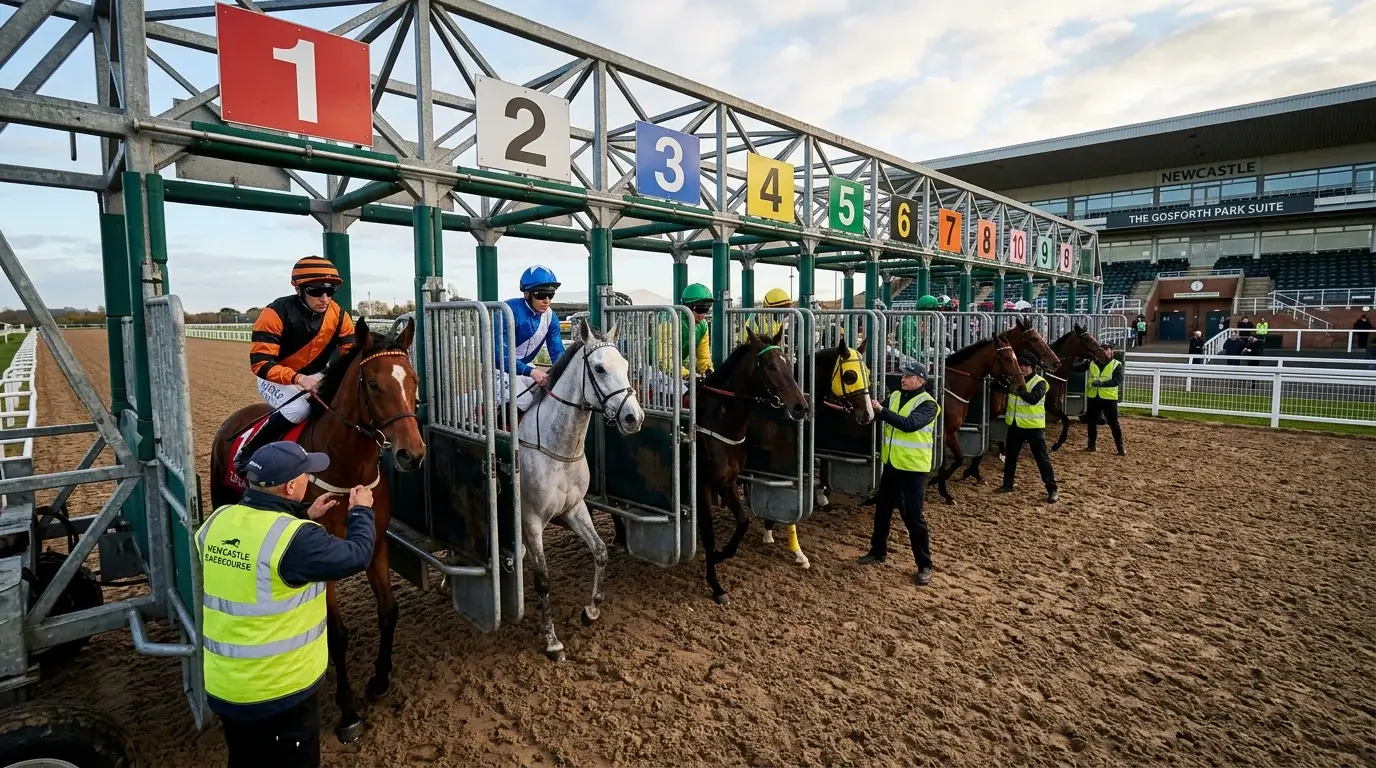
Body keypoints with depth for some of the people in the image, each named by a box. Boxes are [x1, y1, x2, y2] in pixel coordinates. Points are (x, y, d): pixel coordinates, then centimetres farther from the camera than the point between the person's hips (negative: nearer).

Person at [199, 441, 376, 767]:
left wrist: (304, 517, 15)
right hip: (278, 691, -6)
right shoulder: (298, 539, -27)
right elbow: (357, 556, -13)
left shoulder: (219, 521, -5)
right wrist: (361, 511, 2)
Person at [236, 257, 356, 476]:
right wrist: (298, 379, -41)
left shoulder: (338, 315, -11)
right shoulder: (276, 313, -24)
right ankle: (247, 452, -14)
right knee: (300, 406, -33)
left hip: (316, 377, 5)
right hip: (276, 378, -5)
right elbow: (260, 362, -26)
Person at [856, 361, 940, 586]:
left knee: (913, 517, -3)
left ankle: (924, 565, 10)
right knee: (882, 510, 17)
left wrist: (881, 410, -35)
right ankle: (878, 551, 34)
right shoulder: (895, 396, 6)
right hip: (891, 464, 7)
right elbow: (878, 415, 4)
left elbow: (909, 424, -30)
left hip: (913, 468, -7)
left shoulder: (927, 404, -15)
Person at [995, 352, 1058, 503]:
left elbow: (1034, 399, -28)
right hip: (1015, 424, 6)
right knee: (1010, 456, 15)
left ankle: (1052, 489, 5)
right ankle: (1007, 485, 28)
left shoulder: (1039, 382, -12)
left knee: (1041, 458, -2)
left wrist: (1019, 391, -37)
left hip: (1033, 426, -6)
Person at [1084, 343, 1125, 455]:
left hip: (1109, 397, -3)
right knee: (1092, 422, 12)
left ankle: (1120, 448, 11)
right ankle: (1091, 445, 25)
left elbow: (1118, 380, -15)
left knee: (1114, 423, 1)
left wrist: (1102, 382, -27)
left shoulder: (1117, 364, -3)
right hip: (1092, 397, 3)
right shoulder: (1092, 363, 8)